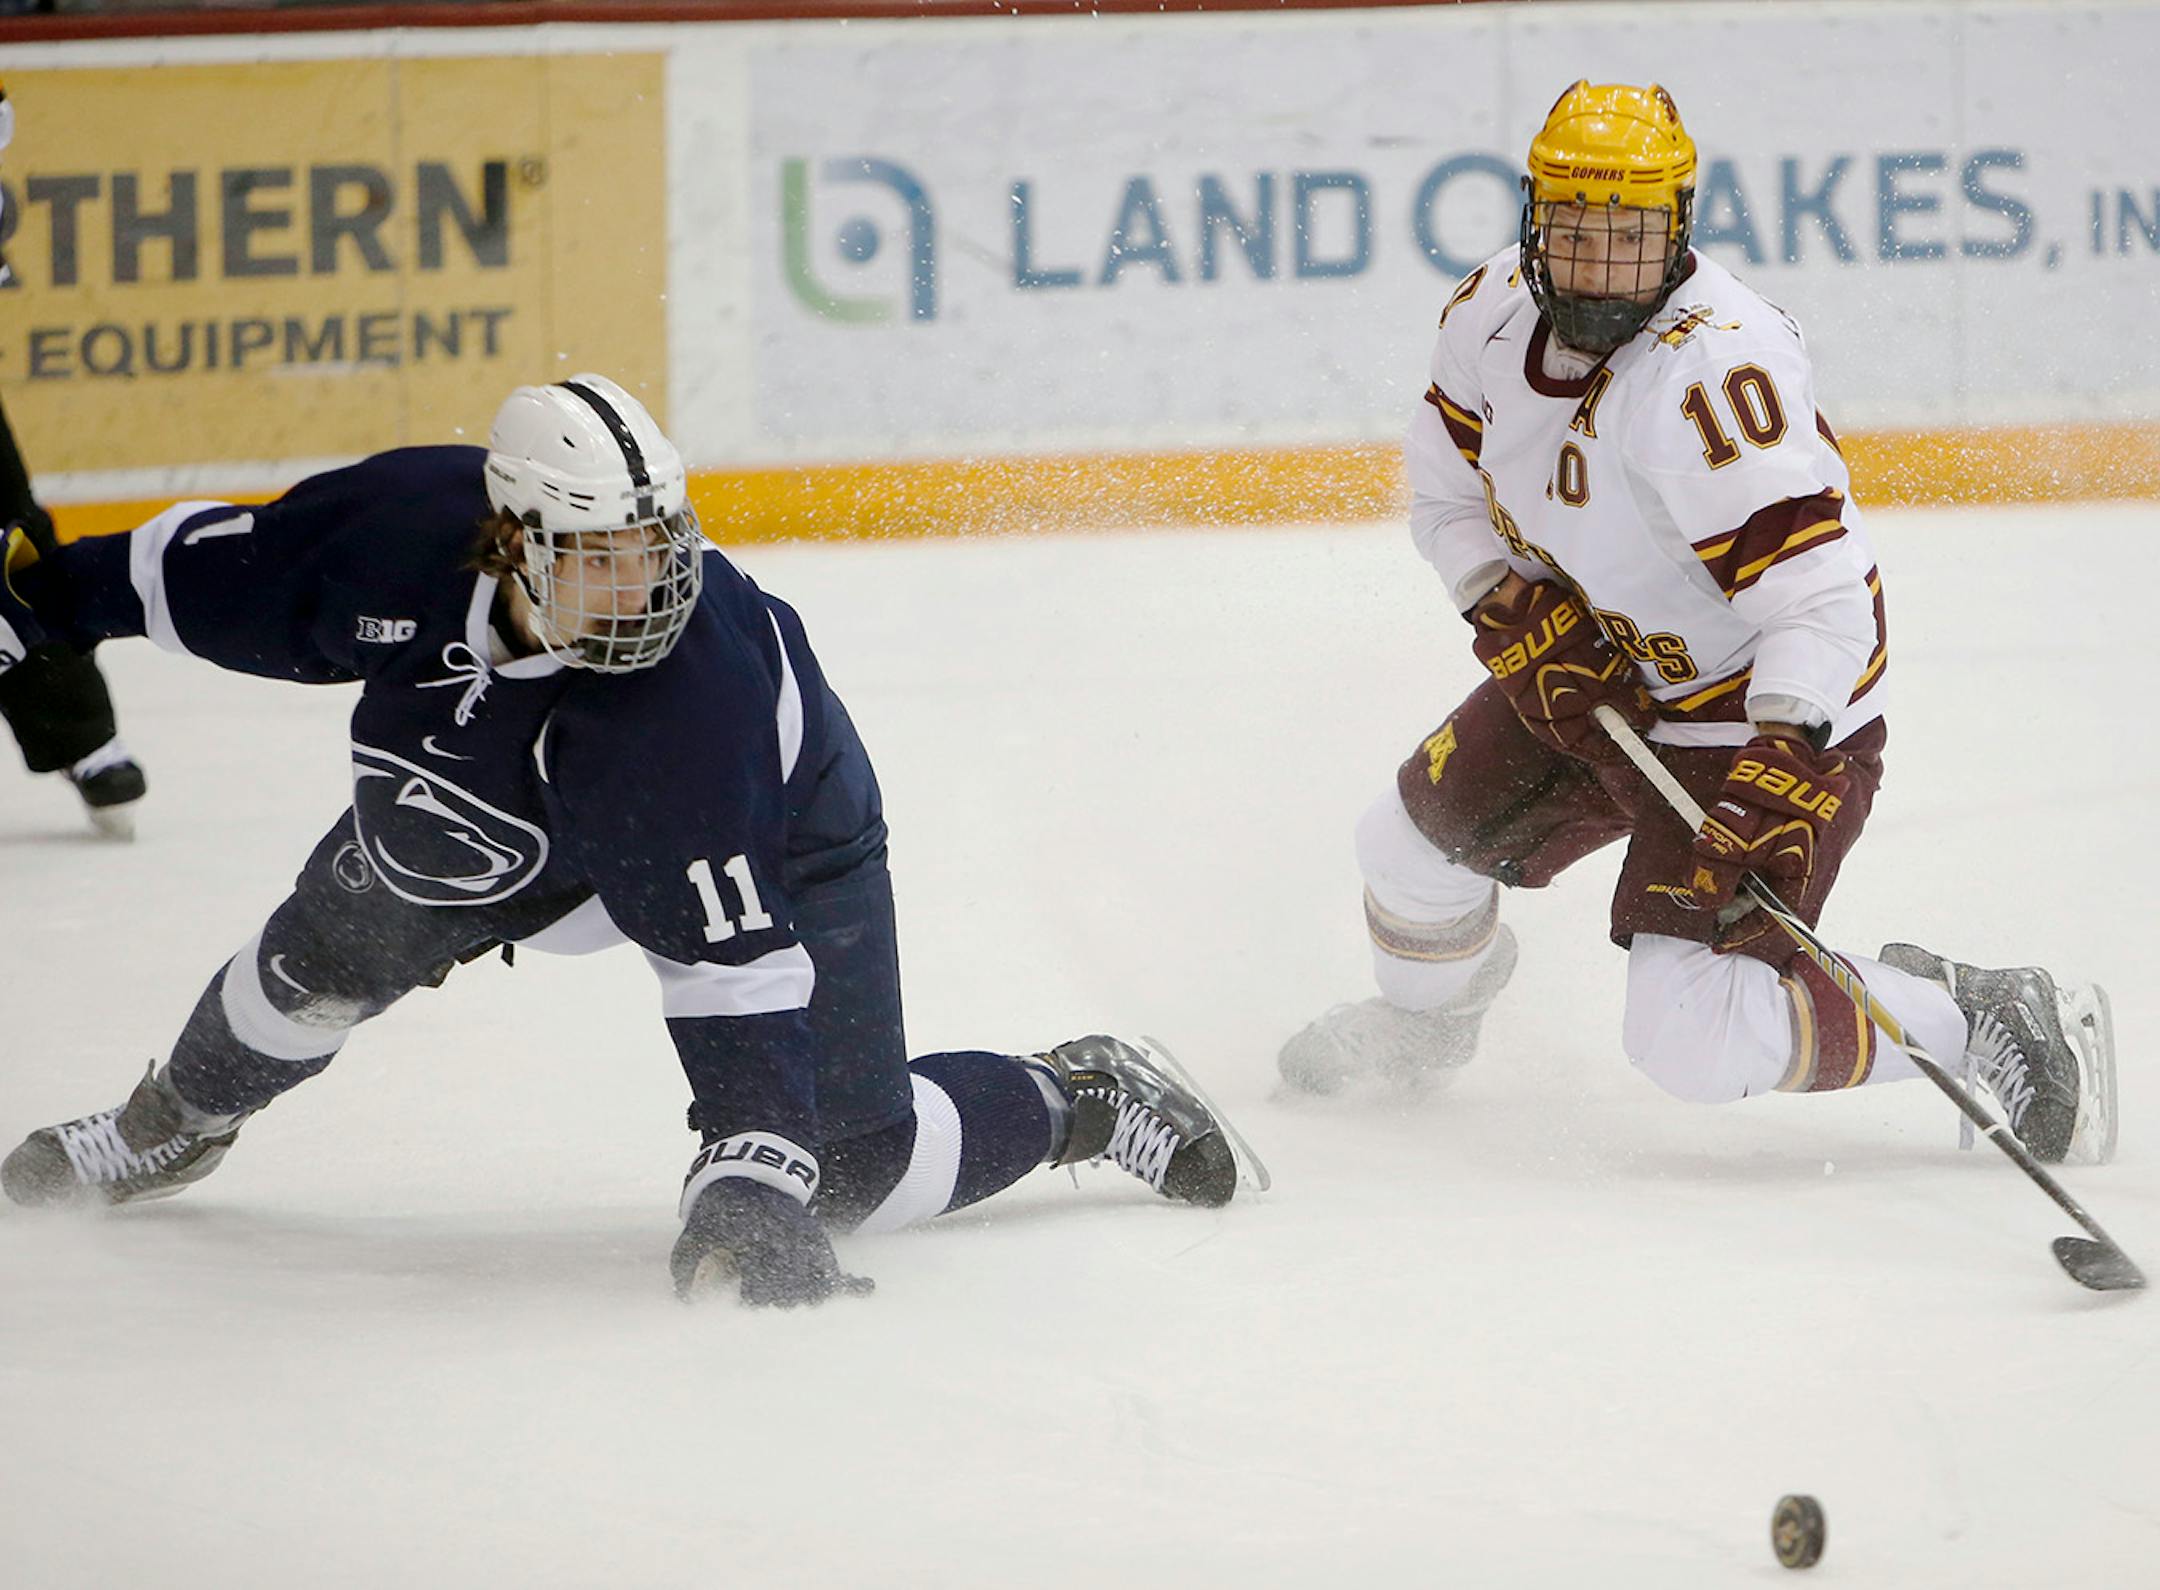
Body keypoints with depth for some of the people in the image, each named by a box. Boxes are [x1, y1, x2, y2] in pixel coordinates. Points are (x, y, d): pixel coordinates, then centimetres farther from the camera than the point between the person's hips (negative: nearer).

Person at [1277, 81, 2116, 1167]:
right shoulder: (1496, 310, -8)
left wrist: (1783, 769, -46)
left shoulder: (1713, 373, -33)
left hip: (1772, 715, -8)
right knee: (1417, 836, 17)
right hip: (1596, 679, 8)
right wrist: (1515, 607, -9)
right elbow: (1448, 490, 8)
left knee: (1691, 1038, -17)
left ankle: (1995, 1027, -2)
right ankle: (1422, 1026, 51)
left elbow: (1820, 598, -37)